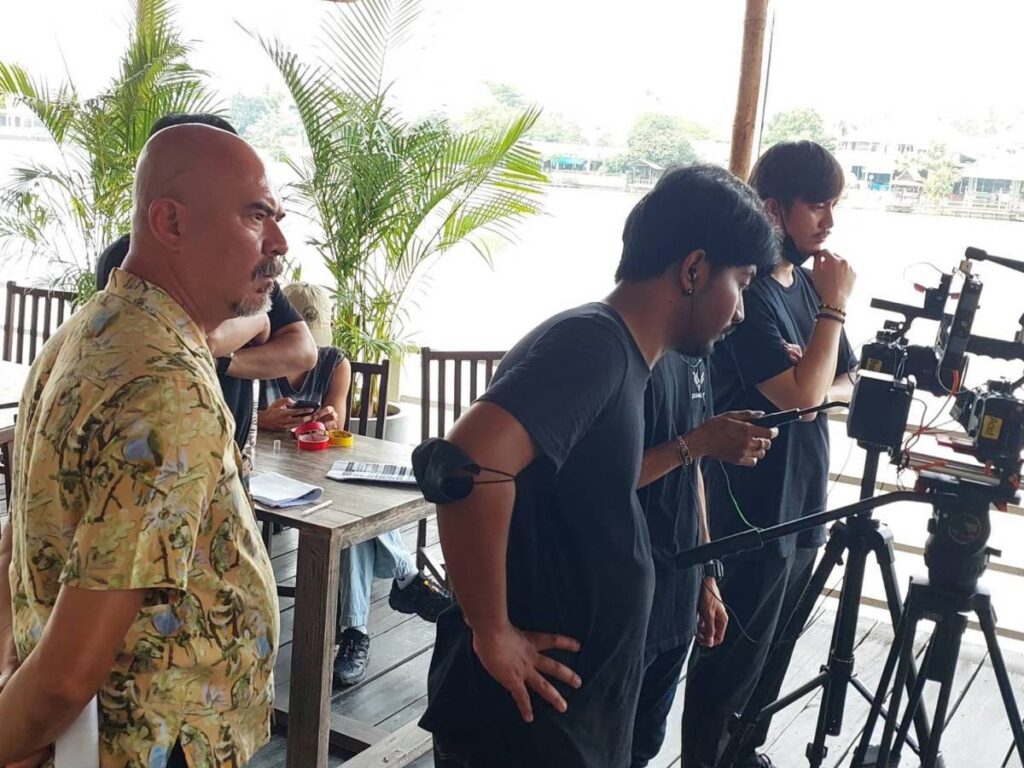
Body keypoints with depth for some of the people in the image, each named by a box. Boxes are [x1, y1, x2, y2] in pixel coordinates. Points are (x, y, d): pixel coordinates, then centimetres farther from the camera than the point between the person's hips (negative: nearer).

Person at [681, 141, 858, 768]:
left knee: (772, 652, 20)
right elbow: (800, 393, -25)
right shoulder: (747, 292, -18)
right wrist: (834, 306, -16)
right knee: (732, 658, 4)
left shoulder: (809, 284, 7)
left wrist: (818, 387, -9)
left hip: (801, 505, 8)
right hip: (750, 512, -8)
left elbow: (849, 382, 14)